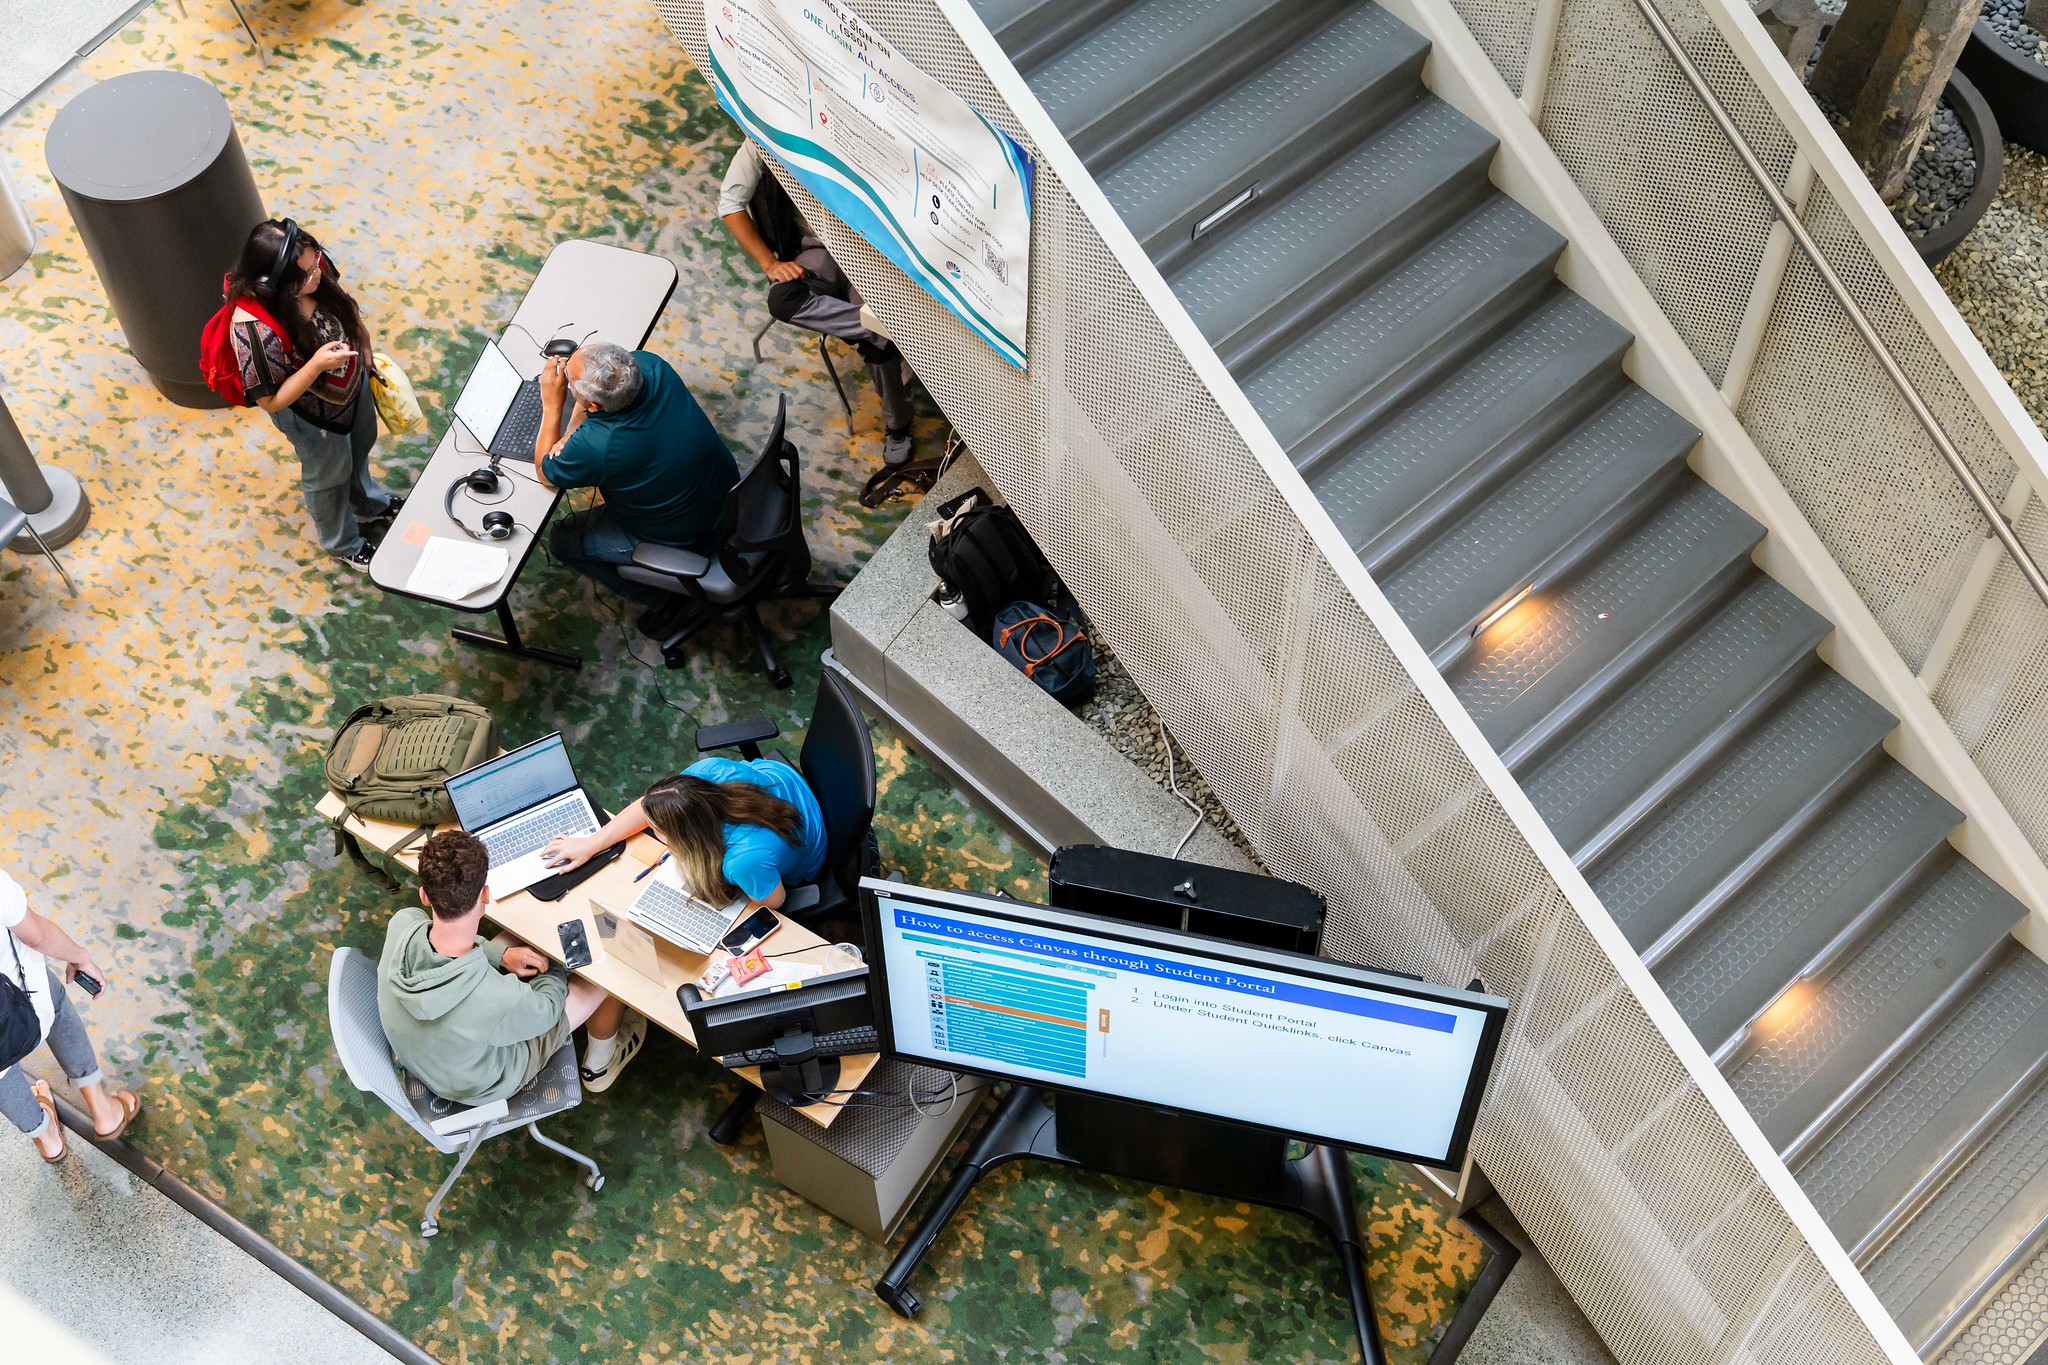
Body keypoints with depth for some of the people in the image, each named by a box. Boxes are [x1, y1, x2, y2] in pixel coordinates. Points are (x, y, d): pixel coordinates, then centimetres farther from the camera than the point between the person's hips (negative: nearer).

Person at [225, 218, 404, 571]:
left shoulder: (313, 270, -26)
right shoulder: (256, 332, -43)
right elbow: (270, 401, -30)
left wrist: (364, 345, 7)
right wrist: (316, 365, -42)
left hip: (353, 382, 6)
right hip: (314, 416, -6)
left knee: (358, 450, 34)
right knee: (329, 475, 24)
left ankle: (369, 505, 67)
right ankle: (341, 542, 55)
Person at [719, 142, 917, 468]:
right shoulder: (759, 146, -9)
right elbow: (731, 203, -6)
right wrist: (769, 263, -14)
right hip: (816, 252, 1)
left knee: (876, 340, -24)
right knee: (783, 299, -33)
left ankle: (897, 423, -2)